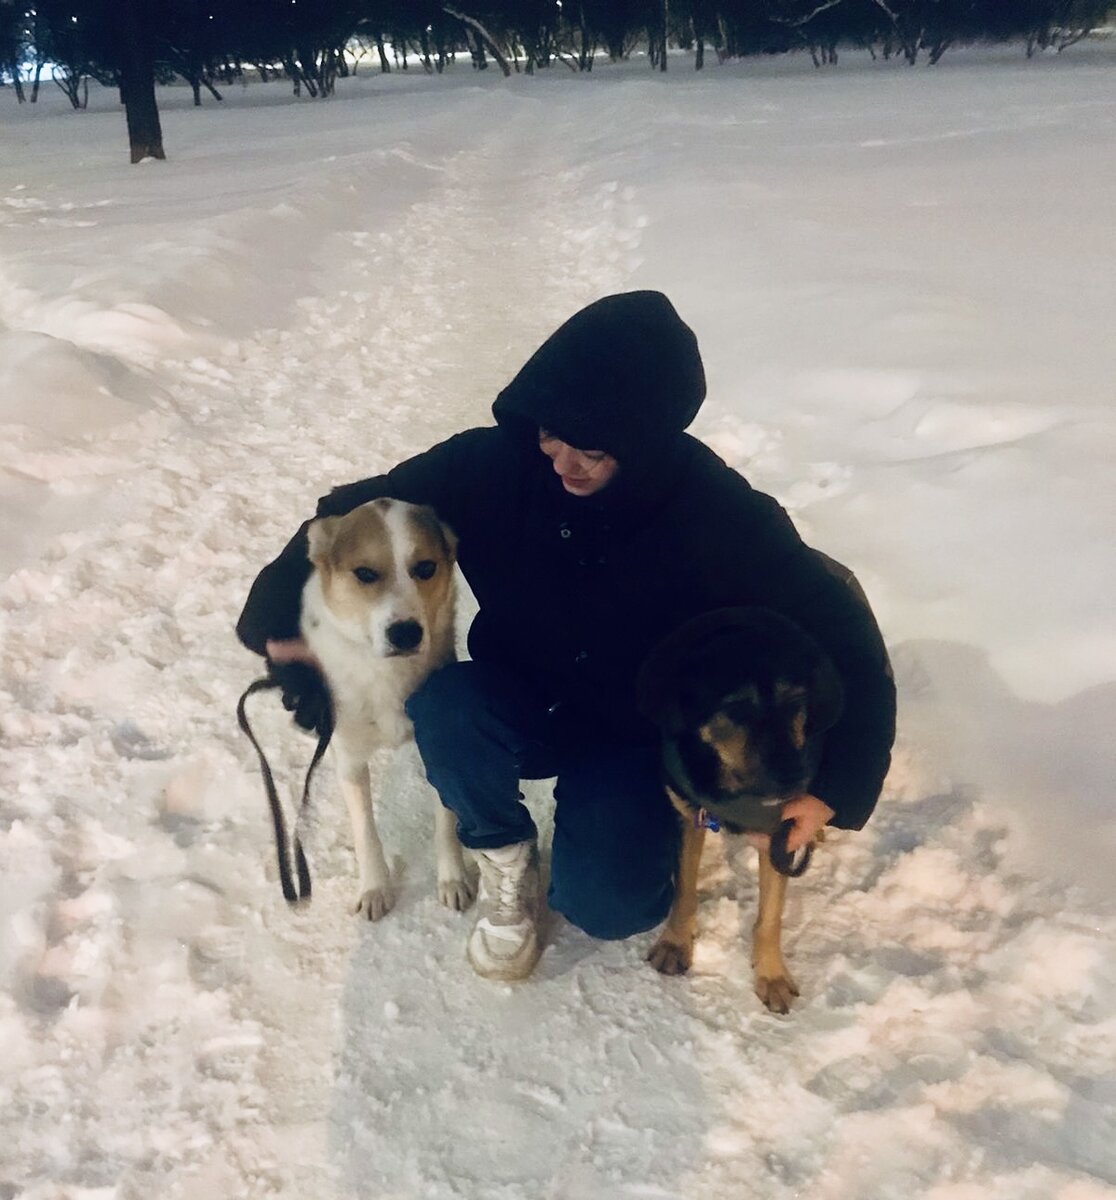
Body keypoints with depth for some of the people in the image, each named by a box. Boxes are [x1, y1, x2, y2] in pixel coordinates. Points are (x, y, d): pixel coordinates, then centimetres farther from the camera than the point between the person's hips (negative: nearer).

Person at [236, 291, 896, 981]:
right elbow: (355, 515, -8)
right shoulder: (496, 464, -20)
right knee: (444, 704, -32)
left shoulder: (722, 519, -25)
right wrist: (283, 613, -22)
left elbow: (840, 636, -16)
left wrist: (835, 787, -24)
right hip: (521, 708, 2)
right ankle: (506, 855, -2)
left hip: (640, 739, -1)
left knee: (604, 907, -22)